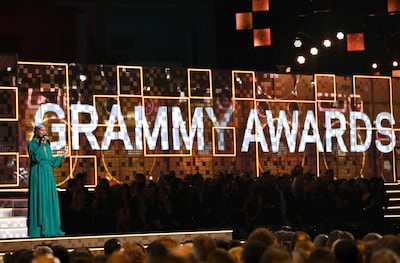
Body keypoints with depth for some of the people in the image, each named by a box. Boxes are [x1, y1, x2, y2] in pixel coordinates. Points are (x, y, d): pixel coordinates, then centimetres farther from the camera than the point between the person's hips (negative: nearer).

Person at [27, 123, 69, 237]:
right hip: (38, 174, -7)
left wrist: (62, 156, 26)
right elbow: (35, 157, -19)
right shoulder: (32, 144, -3)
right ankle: (37, 229, -7)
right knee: (39, 199, -8)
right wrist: (41, 144, -18)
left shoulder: (47, 144, 17)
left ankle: (49, 228, 10)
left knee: (50, 200, 6)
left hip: (48, 174, 7)